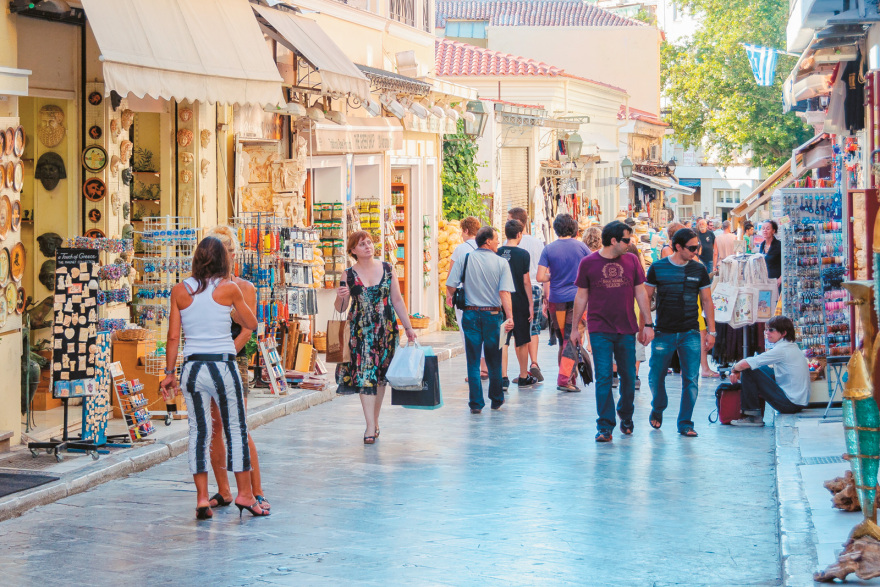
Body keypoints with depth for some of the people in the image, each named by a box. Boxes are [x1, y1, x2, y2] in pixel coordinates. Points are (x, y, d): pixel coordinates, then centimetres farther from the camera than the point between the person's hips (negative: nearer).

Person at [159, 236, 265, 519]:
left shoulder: (179, 291, 2)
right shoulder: (229, 289, -4)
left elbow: (173, 337, 3)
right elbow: (251, 324, 10)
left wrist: (170, 373, 10)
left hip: (192, 368, 2)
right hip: (223, 366, -2)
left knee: (198, 432, 7)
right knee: (236, 429, 8)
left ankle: (202, 499, 7)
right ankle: (245, 494, 13)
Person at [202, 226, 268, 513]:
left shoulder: (244, 288, 4)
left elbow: (247, 330, -3)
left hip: (234, 360, -3)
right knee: (213, 426, 3)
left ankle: (256, 492, -5)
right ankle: (223, 492, 12)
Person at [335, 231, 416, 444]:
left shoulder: (387, 269, 5)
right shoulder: (349, 274, 1)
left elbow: (397, 300, 9)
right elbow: (340, 309, 4)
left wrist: (408, 327, 6)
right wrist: (340, 297, -18)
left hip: (386, 329, 2)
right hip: (360, 330, -2)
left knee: (380, 376, 7)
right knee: (365, 375, -9)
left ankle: (375, 421, 20)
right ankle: (370, 426, -10)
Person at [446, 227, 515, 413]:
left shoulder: (466, 258, -2)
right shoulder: (501, 263, -3)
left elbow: (451, 284, -4)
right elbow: (504, 292, -14)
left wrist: (450, 296, 18)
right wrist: (509, 317, -18)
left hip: (471, 314, 0)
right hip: (493, 315, 0)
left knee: (473, 361, 4)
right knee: (494, 361, 13)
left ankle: (476, 403, 1)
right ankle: (496, 400, 24)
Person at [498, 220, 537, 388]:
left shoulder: (497, 253, 0)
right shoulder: (523, 254, -8)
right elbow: (526, 281, -8)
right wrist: (531, 304, -1)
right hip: (519, 302, -2)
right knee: (522, 342, 10)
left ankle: (503, 376, -8)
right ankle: (523, 377, 18)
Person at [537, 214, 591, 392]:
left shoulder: (549, 249, -2)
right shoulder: (581, 247, -2)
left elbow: (540, 277, -7)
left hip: (557, 300, 2)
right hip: (577, 298, -2)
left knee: (563, 340, 15)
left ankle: (570, 378, 22)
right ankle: (565, 379, -16)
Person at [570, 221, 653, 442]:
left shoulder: (632, 261, 5)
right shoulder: (588, 263, -1)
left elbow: (641, 293, 8)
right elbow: (581, 296, 5)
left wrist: (648, 324, 4)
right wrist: (575, 328, 4)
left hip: (627, 330, 3)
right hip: (600, 330, -2)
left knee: (629, 377, 9)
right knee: (603, 378, -7)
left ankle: (626, 417, 31)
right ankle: (605, 426, -5)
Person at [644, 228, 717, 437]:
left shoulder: (699, 270, 4)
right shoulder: (658, 268, -1)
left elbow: (707, 301, 10)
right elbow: (646, 298, 4)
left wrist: (711, 331, 6)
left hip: (690, 333, 1)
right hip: (664, 333, -1)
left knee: (691, 380, -2)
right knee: (656, 377, 7)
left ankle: (685, 424, 8)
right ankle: (658, 409, 35)